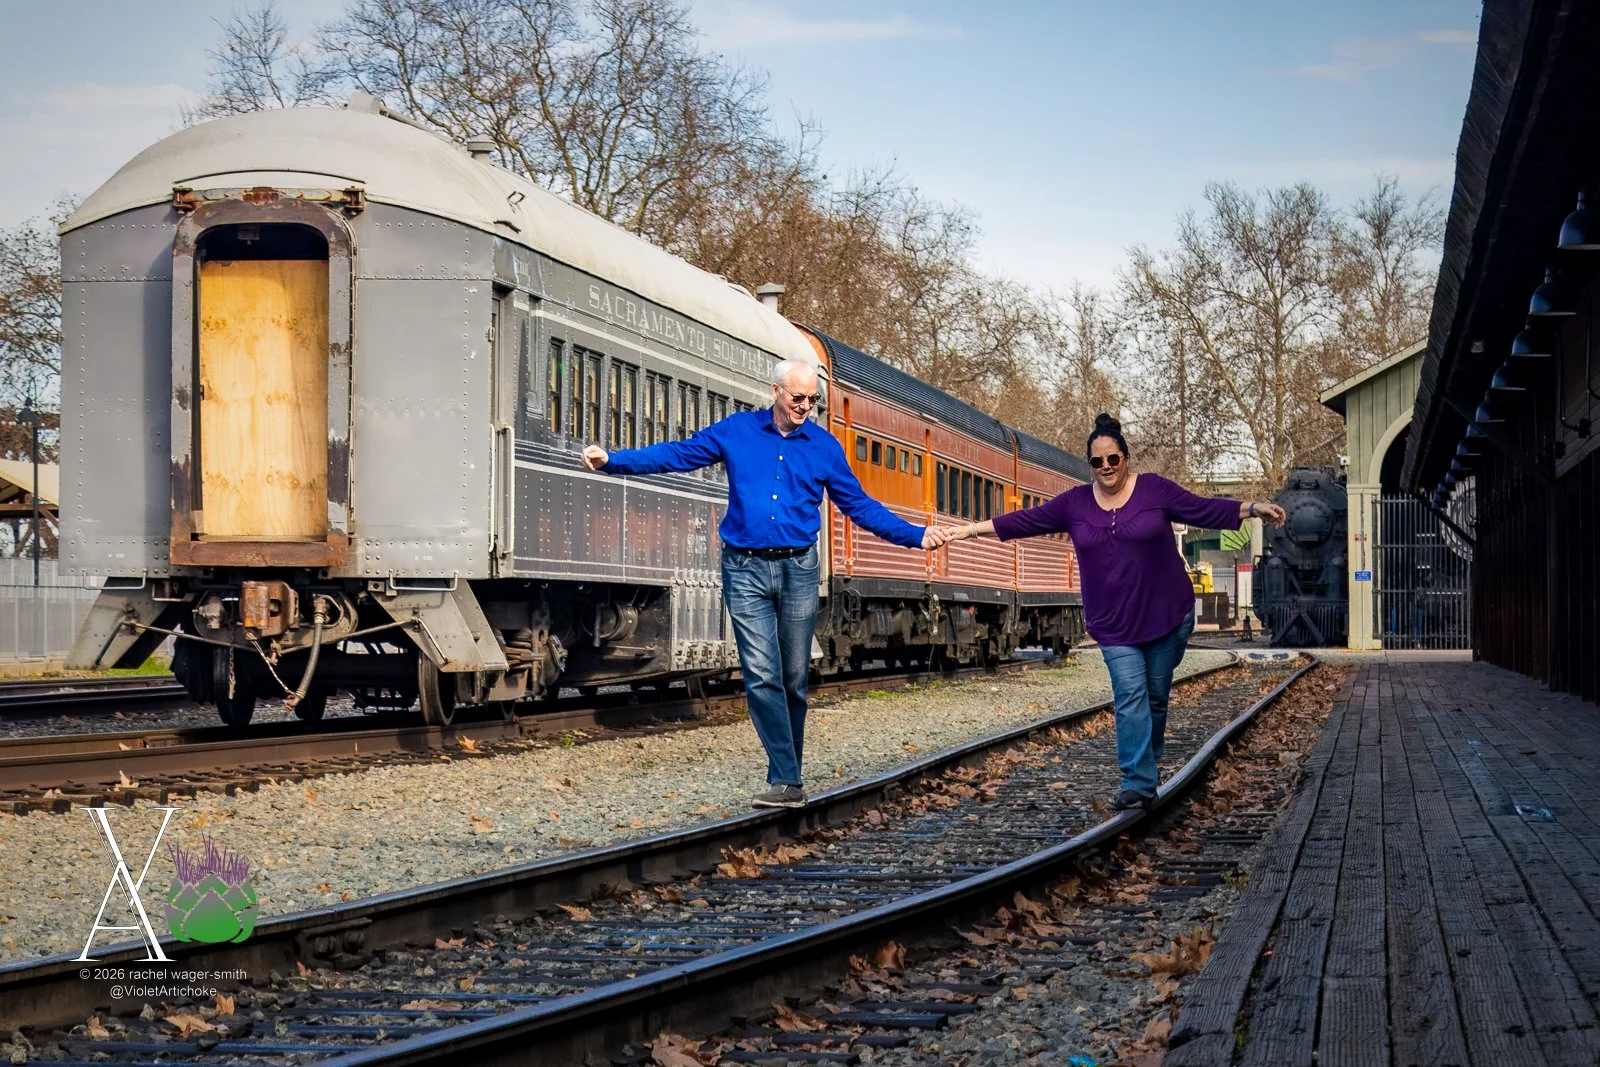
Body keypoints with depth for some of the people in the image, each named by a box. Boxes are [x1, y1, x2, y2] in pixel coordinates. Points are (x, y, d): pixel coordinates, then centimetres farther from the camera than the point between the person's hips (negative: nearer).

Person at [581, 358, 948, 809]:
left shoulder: (824, 446, 7)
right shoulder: (736, 431, 4)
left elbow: (858, 505, 11)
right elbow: (677, 454, 6)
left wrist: (915, 535, 2)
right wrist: (612, 460, -4)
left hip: (799, 570, 1)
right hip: (747, 571, -1)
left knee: (794, 679, 5)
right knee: (762, 676, -10)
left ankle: (787, 776, 15)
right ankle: (786, 781, -11)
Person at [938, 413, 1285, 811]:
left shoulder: (1155, 490, -2)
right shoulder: (1075, 503, 4)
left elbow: (1207, 510, -2)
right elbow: (1024, 521, 4)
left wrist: (1253, 508, -14)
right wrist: (971, 530, 1)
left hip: (1167, 615, -1)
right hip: (1114, 625, 1)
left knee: (1156, 698, 7)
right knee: (1131, 698, -11)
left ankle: (1148, 766, 24)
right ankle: (1138, 783, -14)